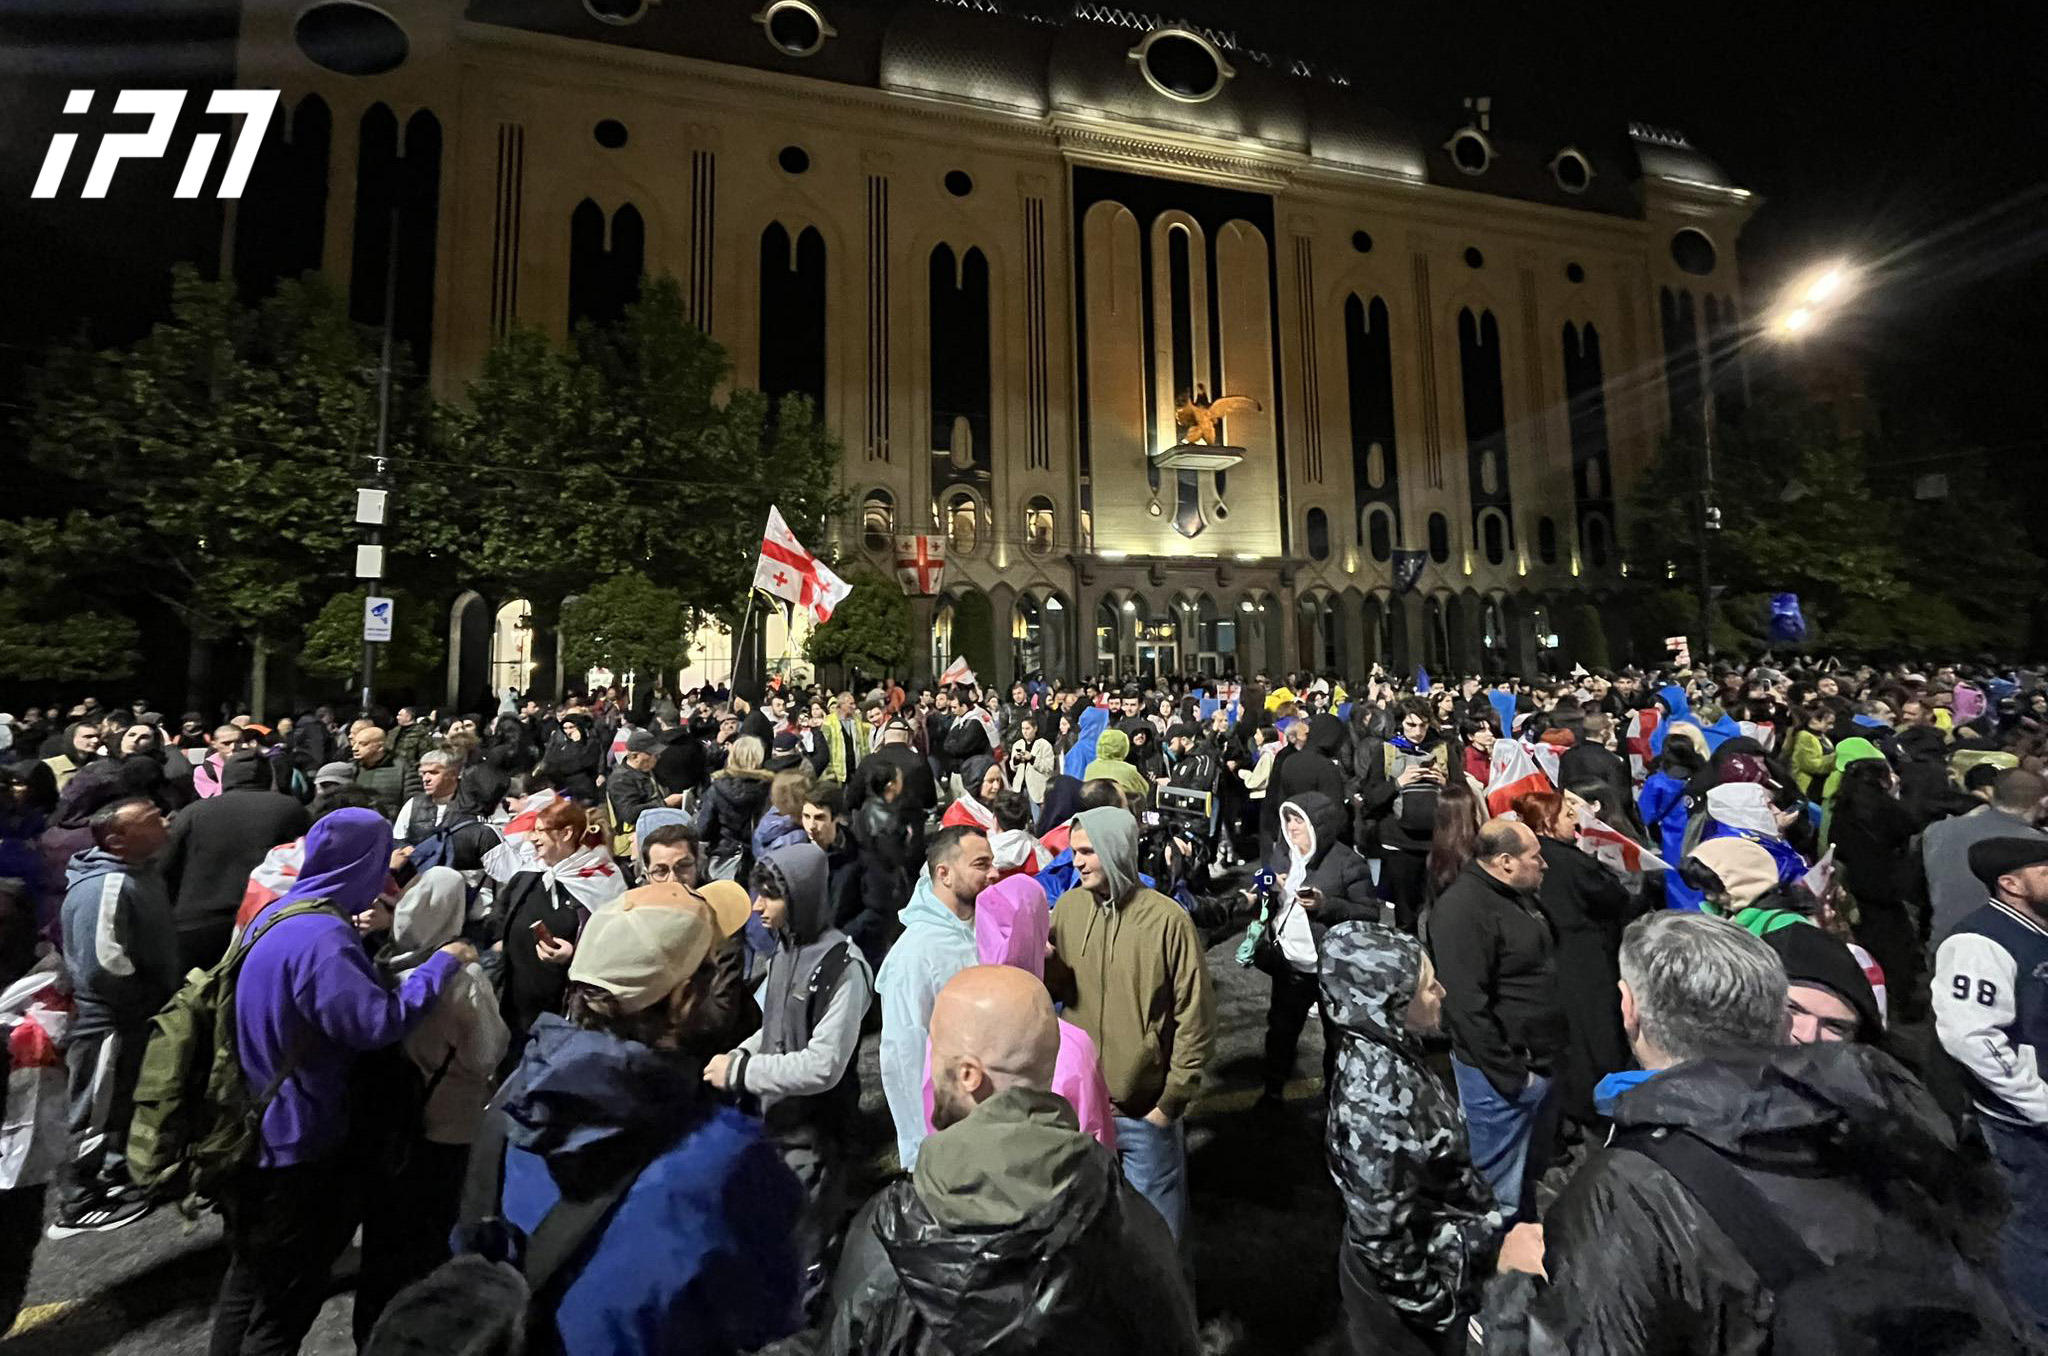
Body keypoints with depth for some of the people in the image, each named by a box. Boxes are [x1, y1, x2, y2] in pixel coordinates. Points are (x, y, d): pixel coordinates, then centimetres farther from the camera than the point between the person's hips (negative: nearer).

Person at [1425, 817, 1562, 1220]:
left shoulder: (1517, 896, 8)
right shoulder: (1464, 908, -25)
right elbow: (1467, 1005, -27)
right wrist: (1509, 1075, -20)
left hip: (1539, 1063, 10)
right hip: (1503, 1073, -10)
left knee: (1529, 1173, 28)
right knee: (1499, 1198, 4)